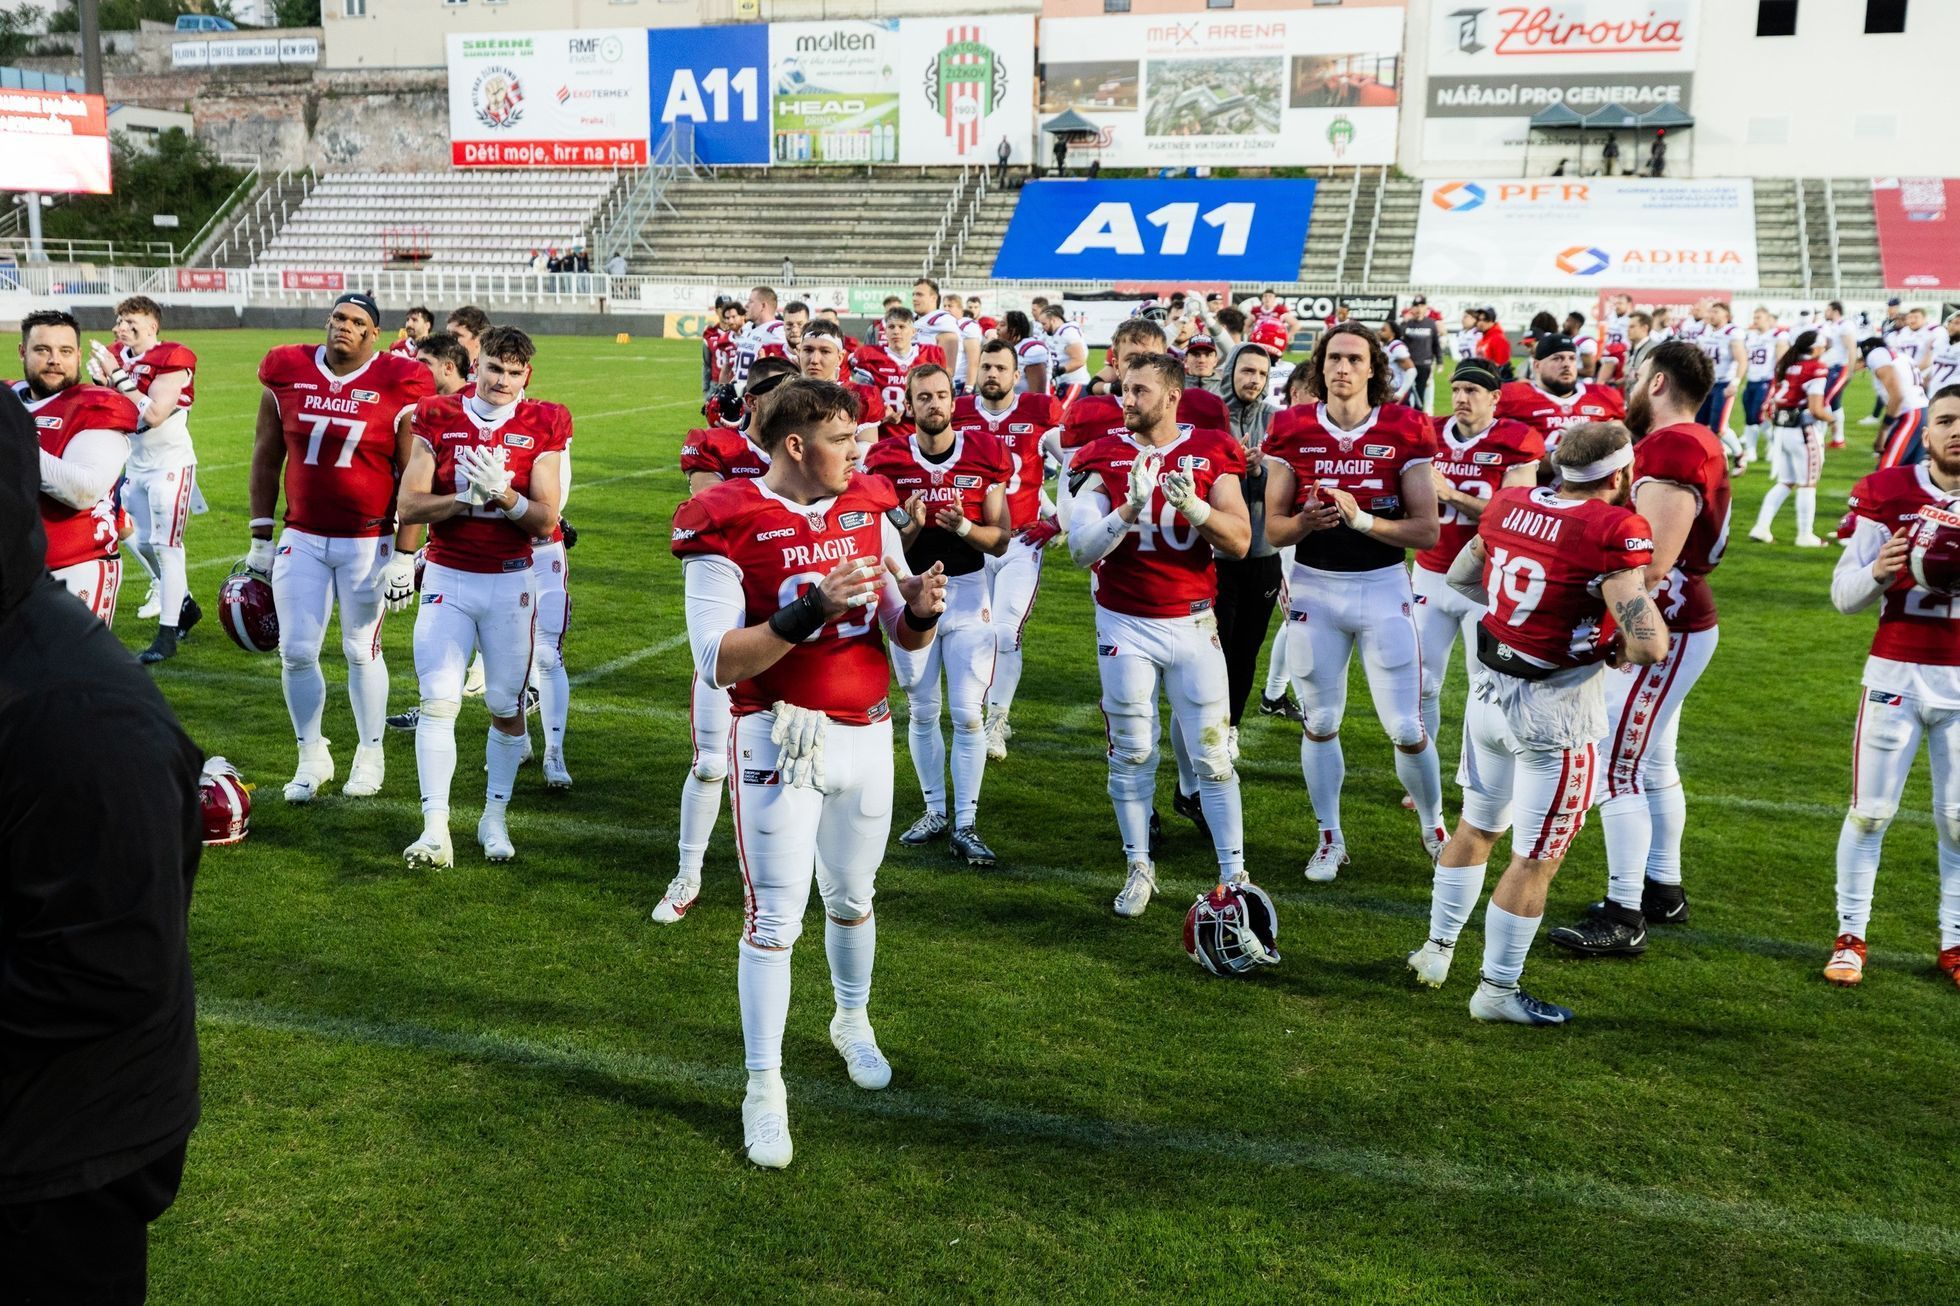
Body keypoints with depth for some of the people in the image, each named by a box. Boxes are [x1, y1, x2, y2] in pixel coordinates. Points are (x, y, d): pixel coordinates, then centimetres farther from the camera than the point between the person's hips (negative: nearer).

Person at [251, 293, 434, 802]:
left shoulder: (398, 386, -8)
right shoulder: (288, 374, 1)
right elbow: (266, 459, 10)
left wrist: (404, 555, -8)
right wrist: (260, 538, 9)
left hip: (369, 542, -3)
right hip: (302, 538, 3)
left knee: (362, 650, 7)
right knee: (296, 652, 3)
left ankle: (370, 754, 25)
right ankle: (312, 756, 22)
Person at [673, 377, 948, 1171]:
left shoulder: (869, 511, 4)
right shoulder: (726, 528, -13)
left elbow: (905, 638, 9)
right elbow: (717, 663, -20)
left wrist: (921, 608, -14)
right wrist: (812, 611, -29)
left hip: (867, 734, 5)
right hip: (780, 738, -5)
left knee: (852, 898, 19)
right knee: (775, 918, -2)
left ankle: (852, 1022, 44)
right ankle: (764, 1089, 10)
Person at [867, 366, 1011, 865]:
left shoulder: (984, 454, -3)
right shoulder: (889, 461, -3)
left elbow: (1000, 541, -2)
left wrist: (962, 526, -21)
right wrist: (911, 526, -22)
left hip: (968, 591, -1)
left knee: (969, 714, -3)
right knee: (922, 712, 10)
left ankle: (965, 825, 6)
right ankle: (935, 811, 26)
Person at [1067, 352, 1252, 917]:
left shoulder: (1210, 453, -2)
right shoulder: (1104, 458, -3)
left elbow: (1239, 542, -8)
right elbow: (1081, 549, -12)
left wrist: (1193, 505, -24)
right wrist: (1130, 510, -27)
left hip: (1193, 622, 0)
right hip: (1125, 626, 0)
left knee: (1212, 755, 3)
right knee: (1132, 753, 8)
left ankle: (1234, 872, 14)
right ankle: (1139, 867, 23)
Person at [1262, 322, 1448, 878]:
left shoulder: (1404, 431, -6)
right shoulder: (1293, 431, -1)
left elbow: (1426, 531, -7)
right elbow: (1273, 528, 1)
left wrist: (1360, 519, -21)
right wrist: (1307, 520, -20)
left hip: (1384, 587, -1)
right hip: (1314, 587, 2)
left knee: (1406, 729, 2)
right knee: (1320, 724, 11)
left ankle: (1433, 827, 27)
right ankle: (1330, 838, 28)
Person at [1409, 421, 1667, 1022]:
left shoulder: (1510, 503, -1)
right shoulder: (1613, 531, -21)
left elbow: (1461, 577, 16)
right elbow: (1649, 642, -27)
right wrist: (1620, 649, -6)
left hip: (1490, 685, 7)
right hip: (1555, 707, -7)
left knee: (1477, 825, 25)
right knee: (1536, 857, 8)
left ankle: (1436, 949, 36)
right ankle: (1497, 990, 19)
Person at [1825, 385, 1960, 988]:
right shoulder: (1887, 492, -4)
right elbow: (1842, 595, -2)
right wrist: (1876, 574, -23)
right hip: (1895, 672, -1)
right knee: (1869, 811, 4)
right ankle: (1850, 936, 18)